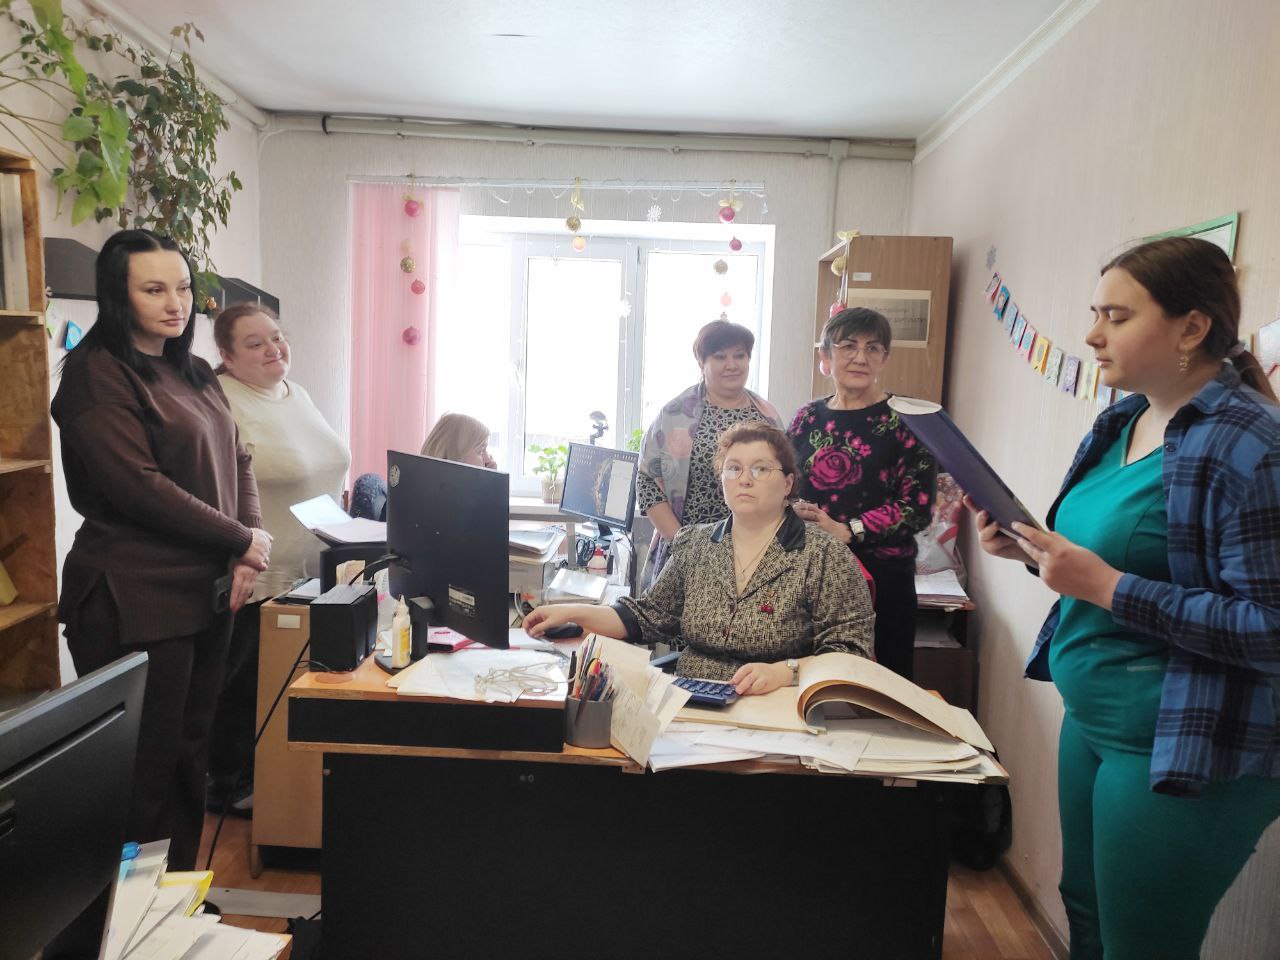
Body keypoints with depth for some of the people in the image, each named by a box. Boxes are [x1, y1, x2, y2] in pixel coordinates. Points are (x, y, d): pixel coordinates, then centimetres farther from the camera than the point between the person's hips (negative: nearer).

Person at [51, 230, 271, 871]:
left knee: (190, 757, 17)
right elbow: (138, 486, -19)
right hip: (135, 602, -8)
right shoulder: (97, 373, -10)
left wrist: (250, 545, -2)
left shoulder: (193, 373, 14)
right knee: (145, 769, 3)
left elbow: (236, 462, 14)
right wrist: (242, 541, -13)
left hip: (206, 593, 8)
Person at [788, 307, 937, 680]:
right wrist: (794, 511, -6)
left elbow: (918, 506, -9)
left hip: (881, 576, -3)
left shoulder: (903, 420, -2)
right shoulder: (807, 418, 11)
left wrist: (846, 531, -16)